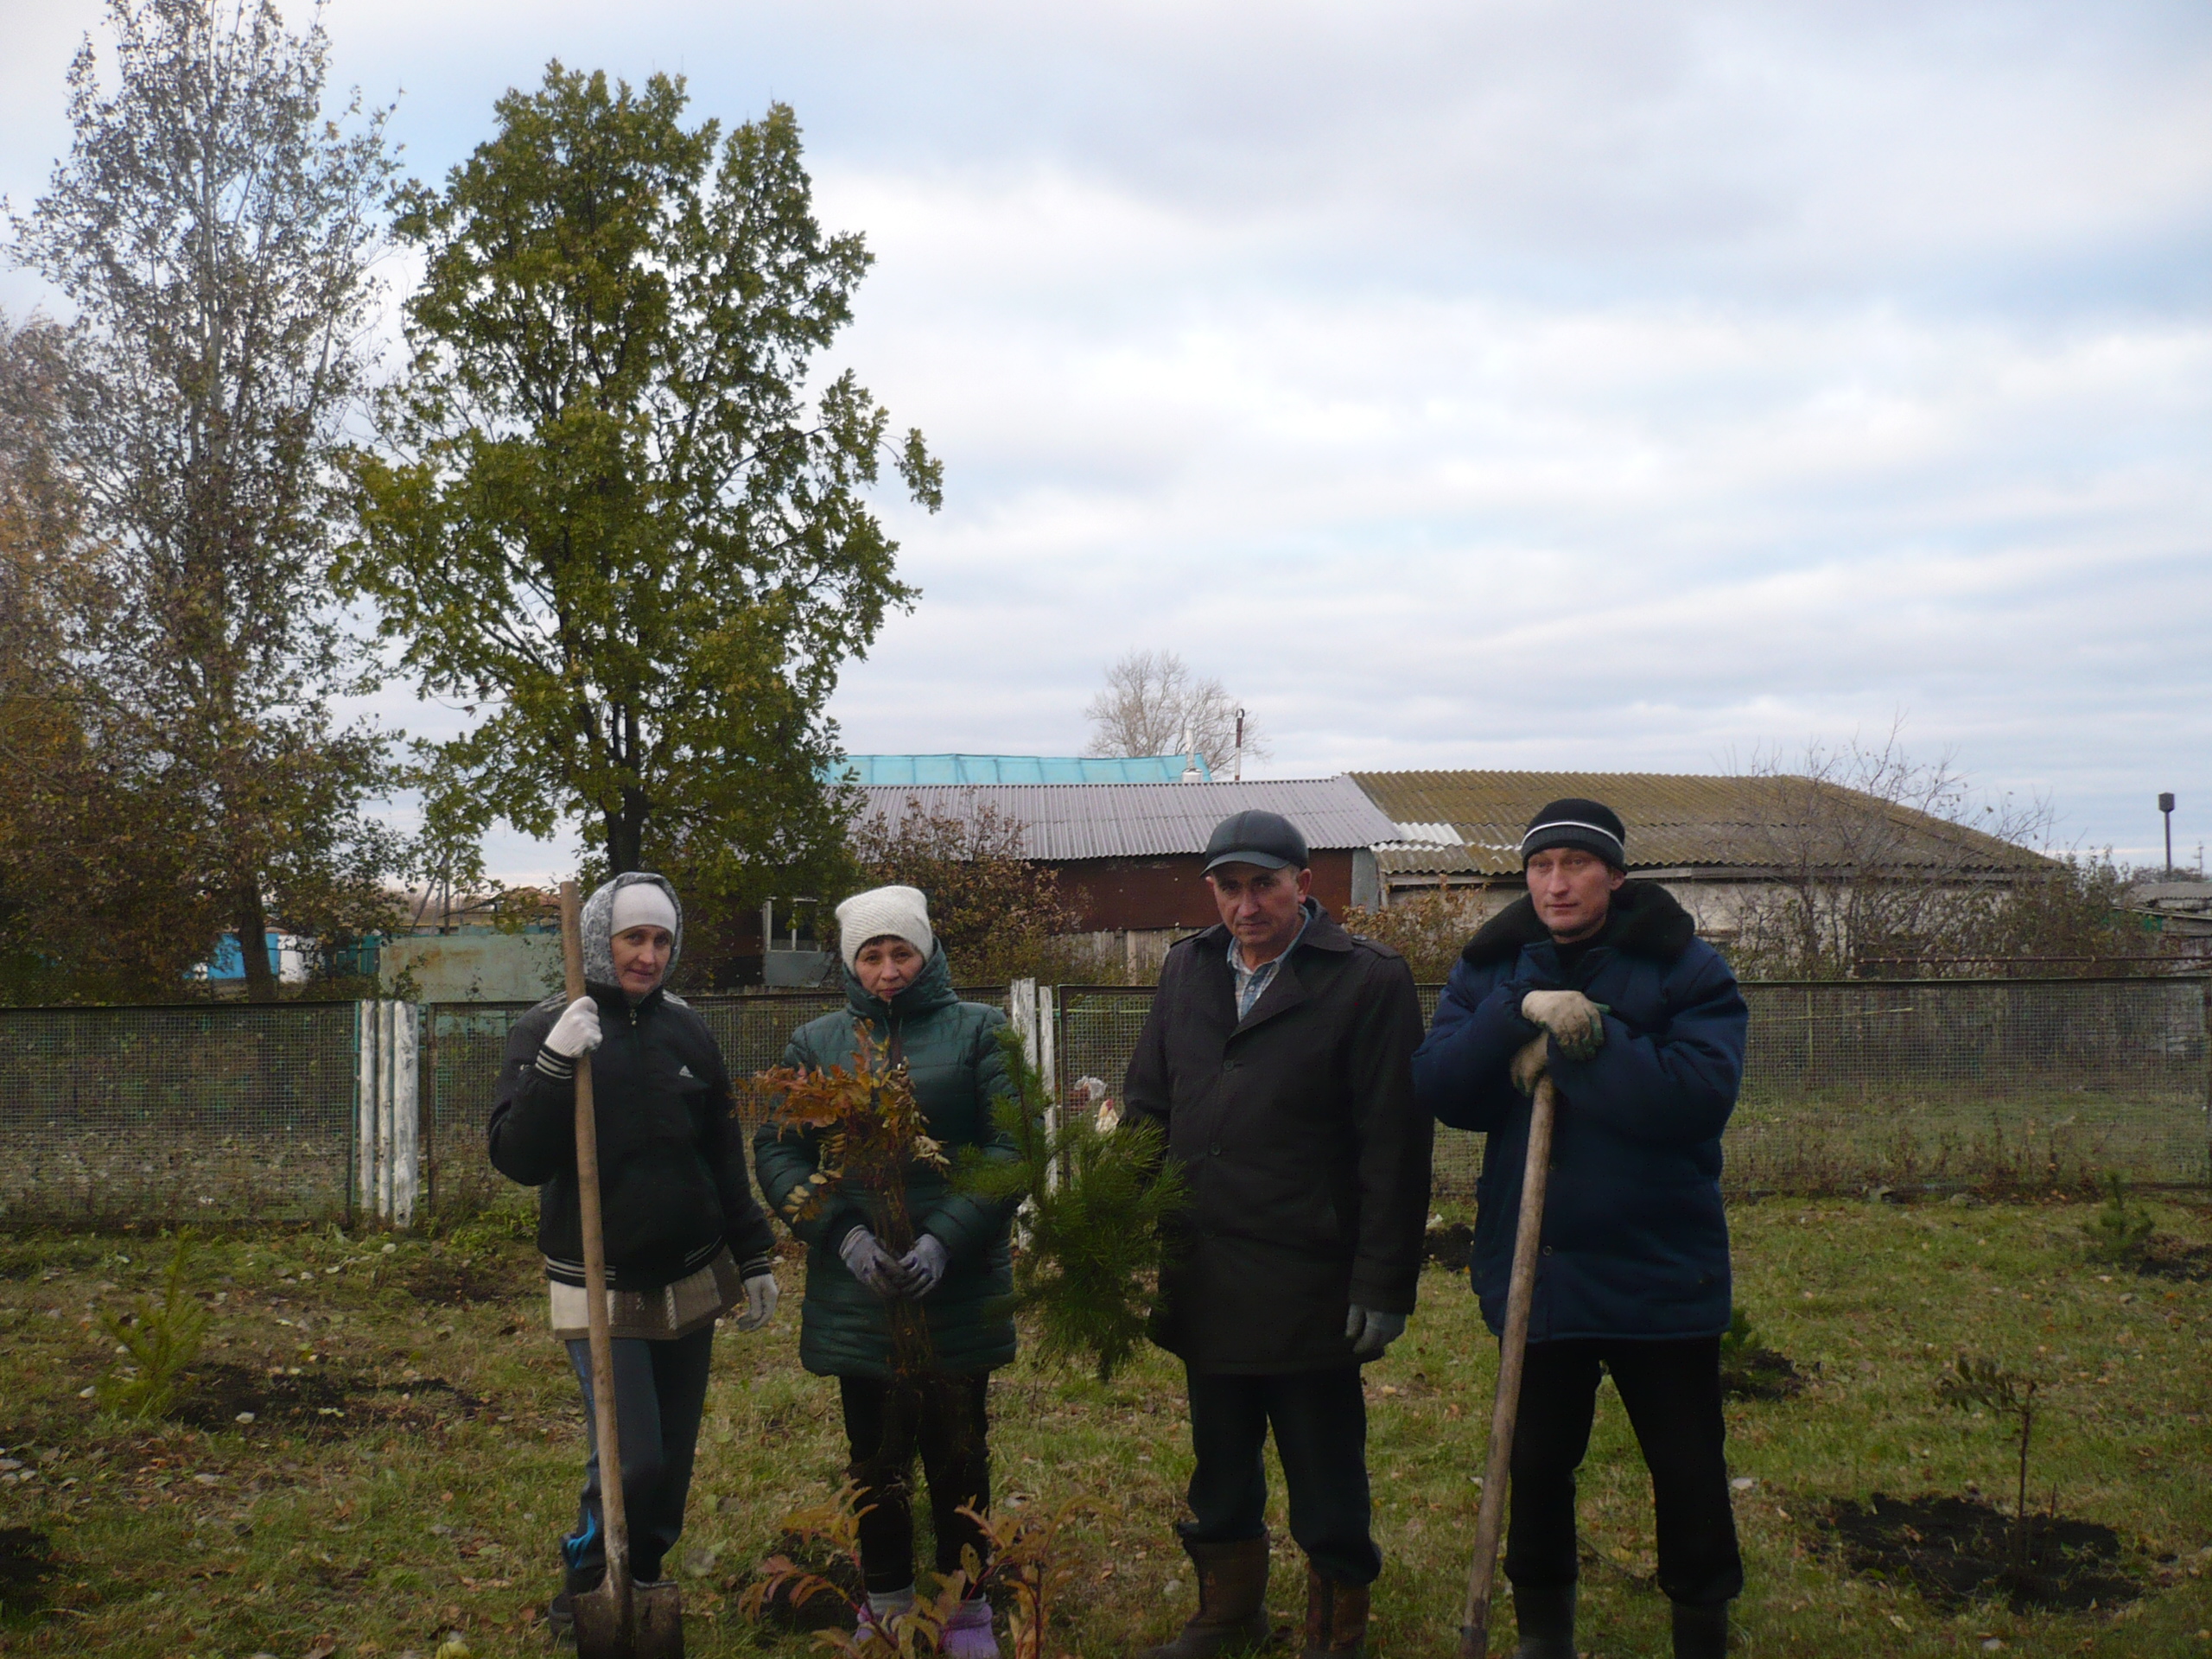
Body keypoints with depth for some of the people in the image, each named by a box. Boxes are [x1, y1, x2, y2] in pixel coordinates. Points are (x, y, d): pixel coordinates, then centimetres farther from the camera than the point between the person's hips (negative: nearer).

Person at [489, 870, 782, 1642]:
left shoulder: (686, 1030, 5)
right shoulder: (547, 1030, -6)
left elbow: (724, 1155, 14)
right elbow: (517, 1158, -15)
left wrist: (754, 1258, 14)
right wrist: (555, 1065, -28)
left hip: (690, 1283, 4)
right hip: (601, 1290, -4)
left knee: (672, 1464, 10)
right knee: (631, 1462, -12)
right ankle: (587, 1593, 11)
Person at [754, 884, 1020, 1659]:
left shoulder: (979, 1032, 1)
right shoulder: (816, 1042, 8)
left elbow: (1012, 1146, -7)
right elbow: (776, 1151, 2)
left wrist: (946, 1240, -18)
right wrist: (844, 1234, -13)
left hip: (959, 1286, -2)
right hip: (855, 1288, 2)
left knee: (958, 1450, 7)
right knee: (875, 1455, 12)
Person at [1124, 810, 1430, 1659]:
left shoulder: (1369, 982, -9)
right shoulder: (1187, 970, 9)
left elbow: (1393, 1149, -11)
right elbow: (1145, 1106, 14)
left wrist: (1384, 1284, -14)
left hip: (1309, 1291, -5)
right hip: (1202, 1281, 6)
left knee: (1325, 1477, 8)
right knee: (1220, 1463, 20)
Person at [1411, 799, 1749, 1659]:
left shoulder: (1685, 969, -7)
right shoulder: (1490, 969, 4)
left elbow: (1699, 1093, -23)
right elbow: (1438, 1087, -10)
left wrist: (1567, 1048, -23)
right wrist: (1522, 1011, -23)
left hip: (1658, 1270, -2)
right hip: (1534, 1267, 3)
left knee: (1688, 1471, 9)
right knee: (1537, 1464, 16)